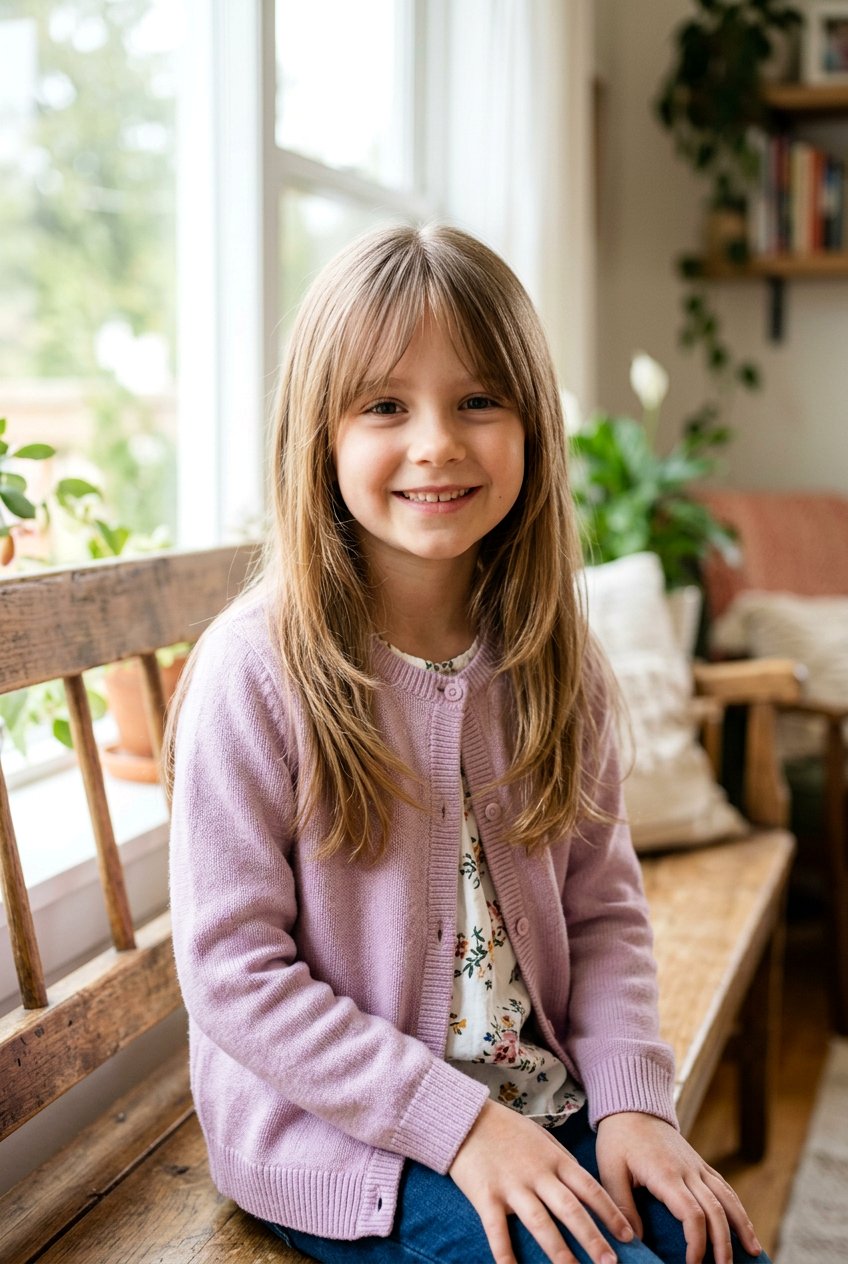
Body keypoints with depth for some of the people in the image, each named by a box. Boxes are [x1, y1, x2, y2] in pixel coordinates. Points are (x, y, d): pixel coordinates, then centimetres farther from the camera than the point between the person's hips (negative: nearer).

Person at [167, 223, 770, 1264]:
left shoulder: (556, 668, 0)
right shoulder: (257, 668, -17)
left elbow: (604, 908, 6)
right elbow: (231, 967, -15)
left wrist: (630, 1096, -9)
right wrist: (456, 1119, -18)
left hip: (546, 1109, 5)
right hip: (336, 1133, -4)